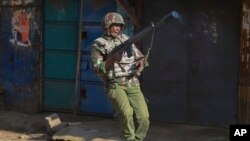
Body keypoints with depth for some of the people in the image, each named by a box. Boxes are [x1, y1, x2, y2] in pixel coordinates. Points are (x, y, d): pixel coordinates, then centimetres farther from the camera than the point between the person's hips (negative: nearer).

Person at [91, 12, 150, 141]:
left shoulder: (126, 40, 15)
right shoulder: (98, 45, 1)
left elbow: (139, 57, 19)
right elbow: (97, 70, -8)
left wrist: (140, 63, -5)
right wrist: (112, 59, -21)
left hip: (133, 85, 4)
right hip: (115, 86, -4)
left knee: (143, 117, -16)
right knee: (127, 112, -31)